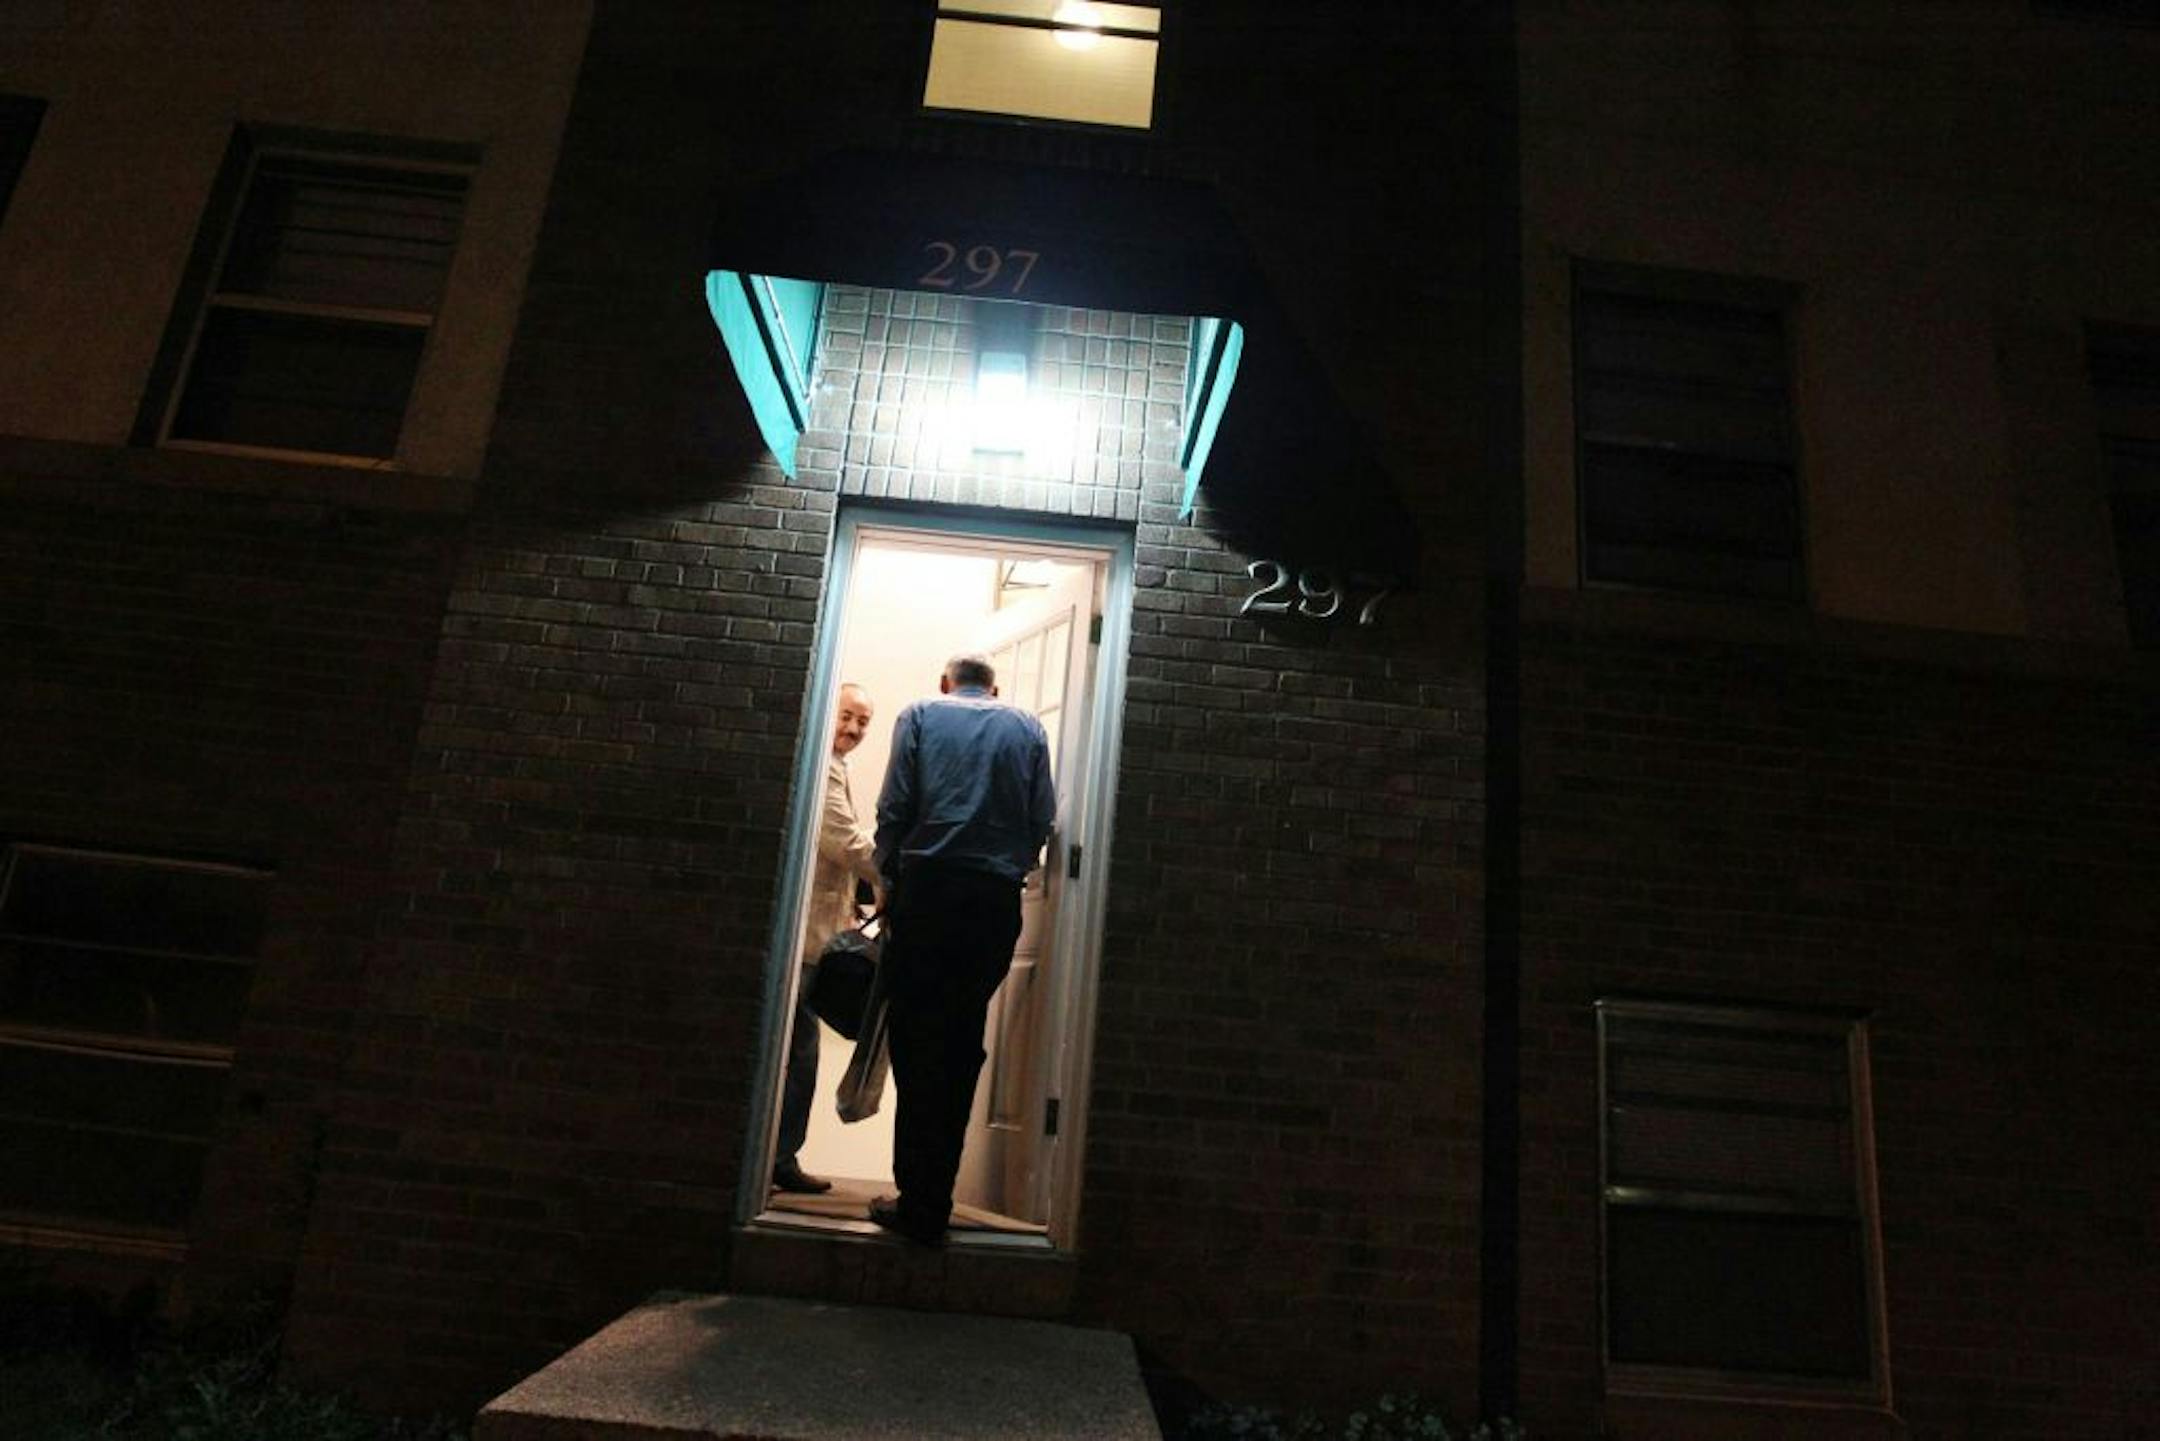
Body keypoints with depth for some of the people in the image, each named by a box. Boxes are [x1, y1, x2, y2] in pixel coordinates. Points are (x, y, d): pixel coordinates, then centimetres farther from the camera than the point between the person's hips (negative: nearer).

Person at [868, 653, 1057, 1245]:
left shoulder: (921, 714, 8)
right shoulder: (1027, 727, 13)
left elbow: (894, 807, 0)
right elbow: (1043, 819, 5)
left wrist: (889, 876, 11)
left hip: (928, 887, -2)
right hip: (998, 901, 2)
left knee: (917, 1045, 3)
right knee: (962, 1047, 9)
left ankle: (917, 1203, 4)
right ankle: (933, 1204, 15)